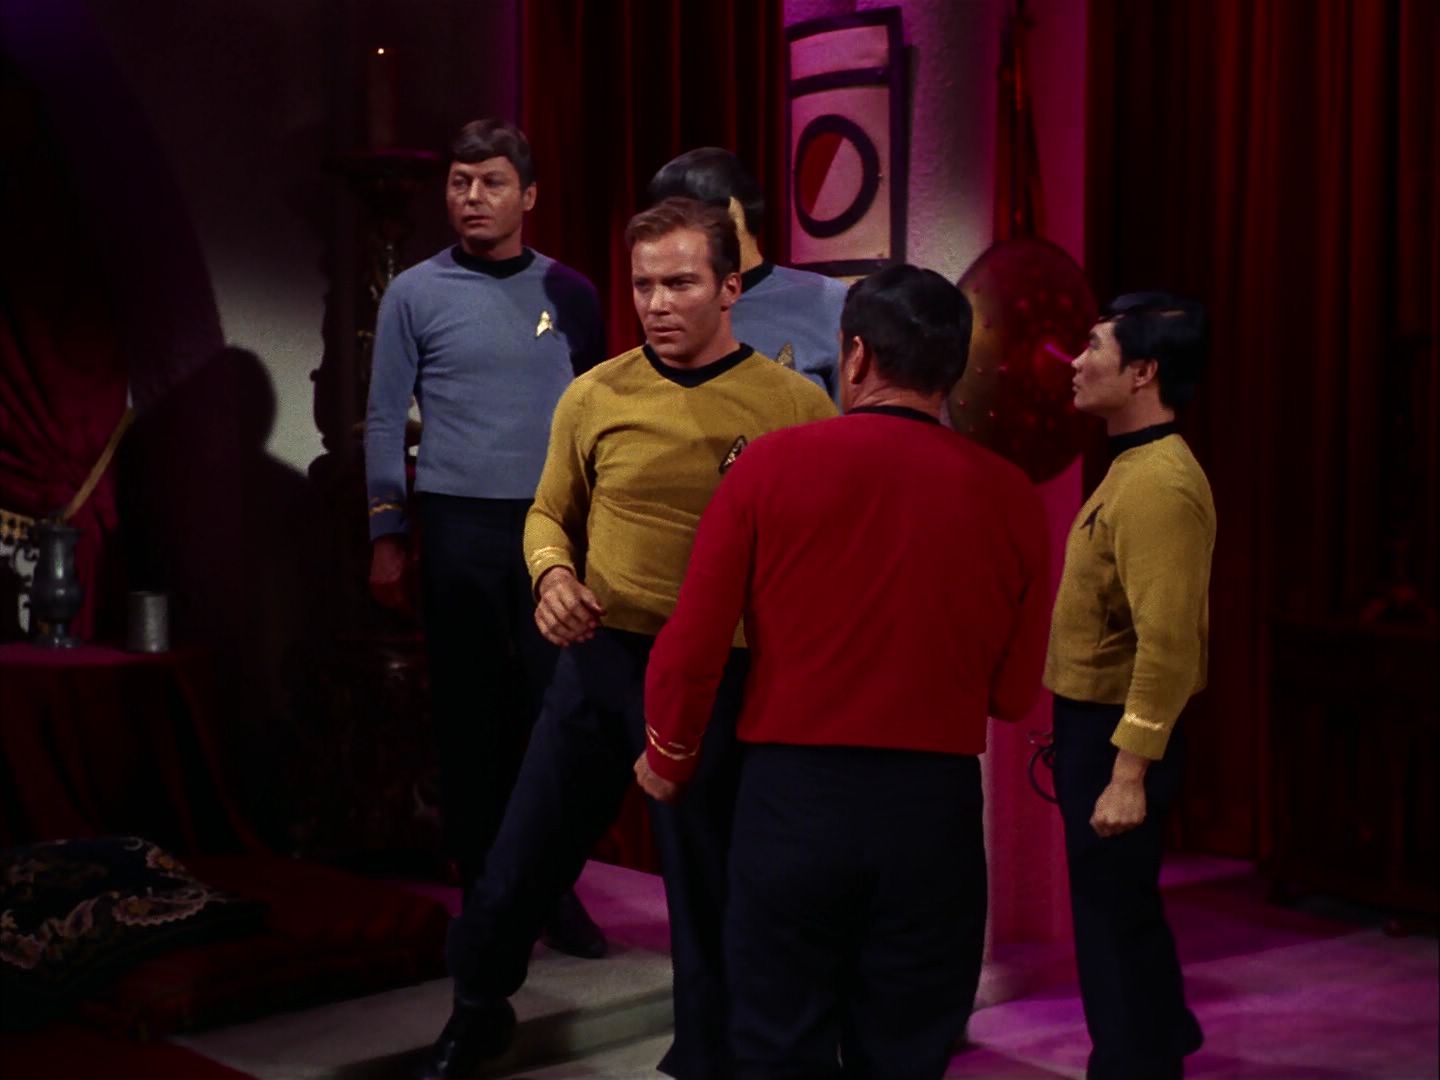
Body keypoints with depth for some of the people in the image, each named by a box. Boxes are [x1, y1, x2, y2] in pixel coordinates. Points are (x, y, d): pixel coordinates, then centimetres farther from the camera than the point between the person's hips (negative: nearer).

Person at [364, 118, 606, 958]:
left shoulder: (569, 293, 7)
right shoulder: (416, 294, 2)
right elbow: (386, 419, 2)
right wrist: (388, 535, -2)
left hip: (553, 523, 1)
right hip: (456, 525, -1)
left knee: (552, 709, -1)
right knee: (469, 712, 5)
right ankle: (484, 886, 16)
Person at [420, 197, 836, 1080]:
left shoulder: (797, 406, -7)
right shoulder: (596, 397, -1)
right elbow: (549, 515, 12)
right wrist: (553, 574, -9)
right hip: (601, 658, 2)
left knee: (708, 885, 12)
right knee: (524, 857, 13)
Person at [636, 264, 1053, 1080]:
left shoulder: (774, 464, -6)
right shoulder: (1009, 494, -2)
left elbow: (691, 650, -4)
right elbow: (1015, 693, 5)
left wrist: (672, 761, 14)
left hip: (794, 792, -1)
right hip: (935, 802, 1)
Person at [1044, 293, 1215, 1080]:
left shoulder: (1159, 484, -22)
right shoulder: (1133, 468, 11)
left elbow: (1168, 644, -28)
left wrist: (1130, 771, -28)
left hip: (1118, 731, -10)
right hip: (1096, 719, 10)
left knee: (1114, 912, 0)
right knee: (1119, 906, 21)